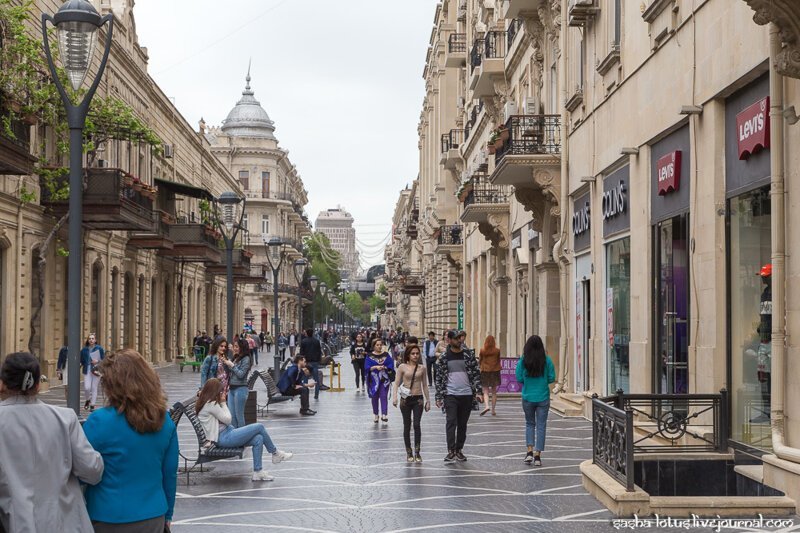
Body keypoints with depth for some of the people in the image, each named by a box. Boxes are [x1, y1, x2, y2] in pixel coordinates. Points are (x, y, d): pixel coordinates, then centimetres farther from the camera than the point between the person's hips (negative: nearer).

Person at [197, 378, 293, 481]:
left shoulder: (209, 403, 14)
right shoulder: (211, 404, -17)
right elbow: (227, 420, -11)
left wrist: (221, 403, 7)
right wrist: (223, 403, -5)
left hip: (226, 433, 11)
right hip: (224, 438, -11)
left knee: (258, 439, -5)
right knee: (259, 427, -10)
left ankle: (258, 472, -6)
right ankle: (275, 453, 8)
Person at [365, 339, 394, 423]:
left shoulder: (386, 355, 5)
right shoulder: (370, 356, 1)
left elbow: (391, 365, -1)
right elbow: (367, 367, -7)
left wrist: (384, 367, -19)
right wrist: (375, 367, -22)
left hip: (384, 380, 0)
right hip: (374, 380, 0)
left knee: (384, 396, -9)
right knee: (375, 397, 8)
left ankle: (384, 415, -14)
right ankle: (376, 415, 20)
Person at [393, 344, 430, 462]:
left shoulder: (422, 368, 6)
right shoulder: (402, 367, 0)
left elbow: (424, 385, 12)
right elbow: (397, 383, -1)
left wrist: (428, 400, 12)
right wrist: (394, 397, -15)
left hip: (418, 399, 1)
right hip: (406, 399, 0)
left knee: (417, 425, -10)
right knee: (407, 426, 6)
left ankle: (417, 452, -4)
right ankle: (409, 453, 14)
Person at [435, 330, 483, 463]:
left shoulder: (468, 355, 5)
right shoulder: (444, 358, 3)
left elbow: (476, 374, 5)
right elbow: (439, 377, 5)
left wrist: (478, 391, -4)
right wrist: (439, 397, 1)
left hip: (466, 395, 2)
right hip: (450, 395, -2)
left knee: (462, 424, 8)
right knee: (451, 422, -12)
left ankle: (459, 450, 18)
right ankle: (451, 451, -13)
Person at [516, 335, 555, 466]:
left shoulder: (523, 360, -8)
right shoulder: (547, 360, -7)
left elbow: (519, 378, -4)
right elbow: (552, 378, -4)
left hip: (528, 397, 1)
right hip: (543, 398, -1)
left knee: (530, 423, 17)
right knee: (541, 425, 8)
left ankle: (530, 451, 3)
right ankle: (537, 455, 5)